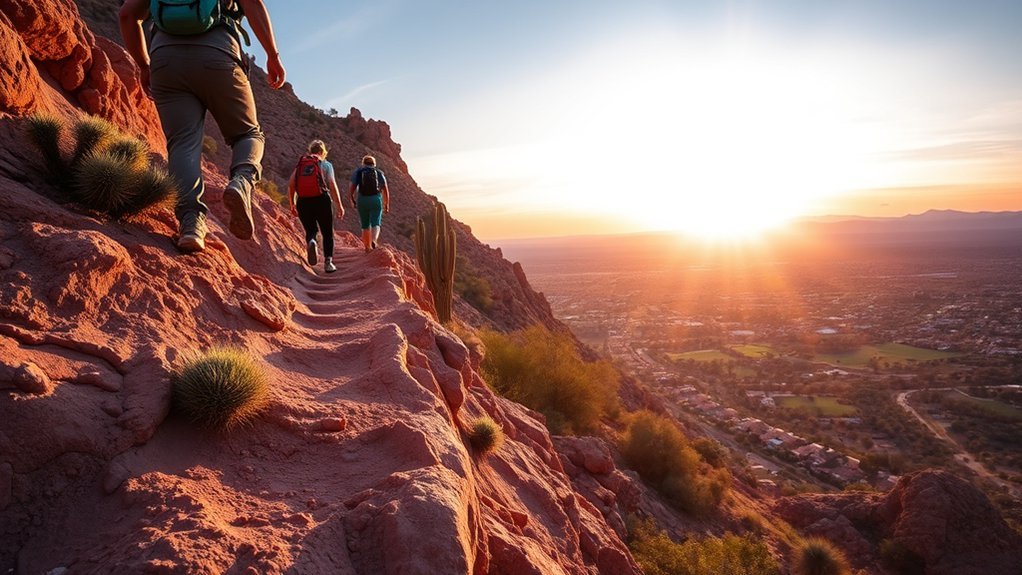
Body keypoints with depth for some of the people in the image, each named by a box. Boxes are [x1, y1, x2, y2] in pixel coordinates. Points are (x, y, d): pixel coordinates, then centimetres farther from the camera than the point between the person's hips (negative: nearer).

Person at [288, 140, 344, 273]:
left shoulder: (300, 164, 14)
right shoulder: (326, 164, 6)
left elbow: (291, 184, 6)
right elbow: (333, 186, -6)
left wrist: (292, 204, 13)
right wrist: (339, 205, -3)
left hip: (303, 202, 2)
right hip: (321, 200, -2)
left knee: (310, 230, 18)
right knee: (327, 233, 12)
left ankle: (311, 242, -16)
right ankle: (328, 261, 0)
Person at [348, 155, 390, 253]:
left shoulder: (357, 172, 8)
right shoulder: (379, 172, 10)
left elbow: (350, 190, 1)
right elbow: (386, 191, 4)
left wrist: (352, 201, 18)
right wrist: (387, 205, 12)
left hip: (362, 201, 1)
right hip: (376, 200, -1)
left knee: (365, 226, 15)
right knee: (375, 224, -4)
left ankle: (367, 248, 18)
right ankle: (374, 241, -32)